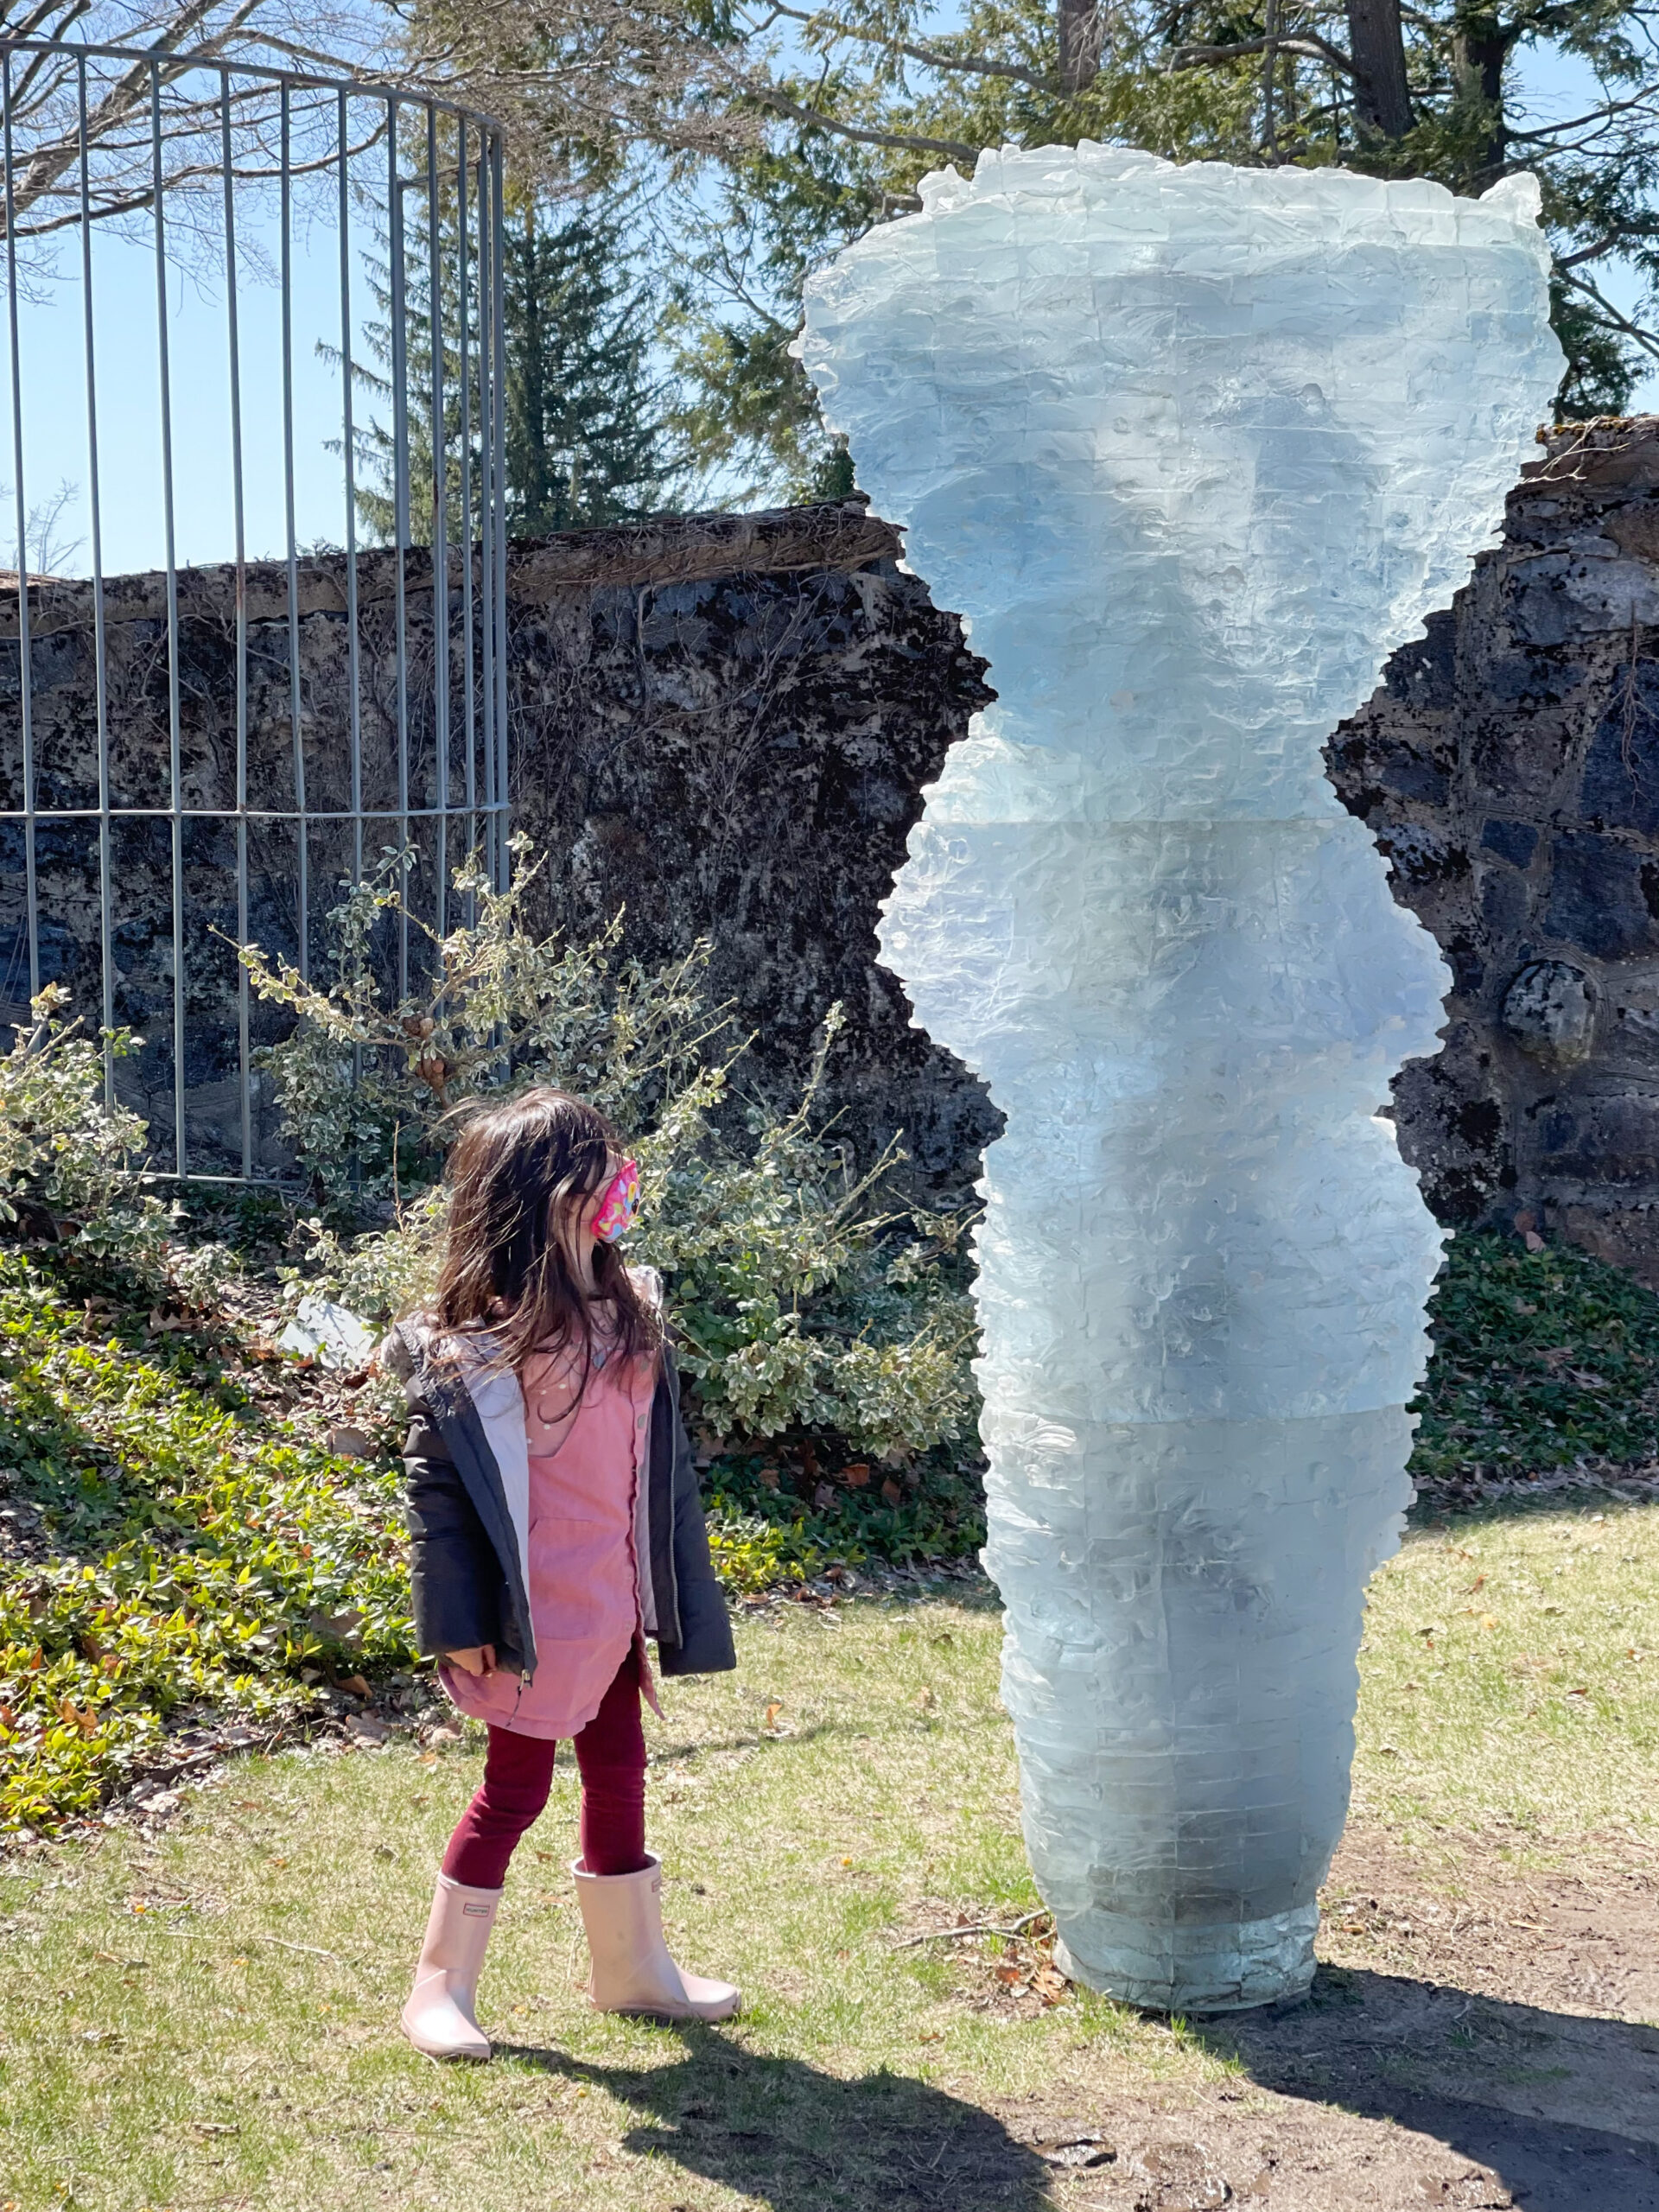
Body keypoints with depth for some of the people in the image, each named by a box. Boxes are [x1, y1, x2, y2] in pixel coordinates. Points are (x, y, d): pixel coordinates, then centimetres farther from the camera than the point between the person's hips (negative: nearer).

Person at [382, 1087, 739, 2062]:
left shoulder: (628, 1313, 5)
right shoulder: (471, 1340, -15)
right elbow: (437, 1482, -14)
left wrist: (665, 1607, 14)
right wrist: (460, 1625, -15)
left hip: (614, 1605, 7)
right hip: (538, 1615, -7)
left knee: (620, 1773, 17)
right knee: (517, 1788, 3)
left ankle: (635, 1964, 33)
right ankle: (441, 1987, 18)